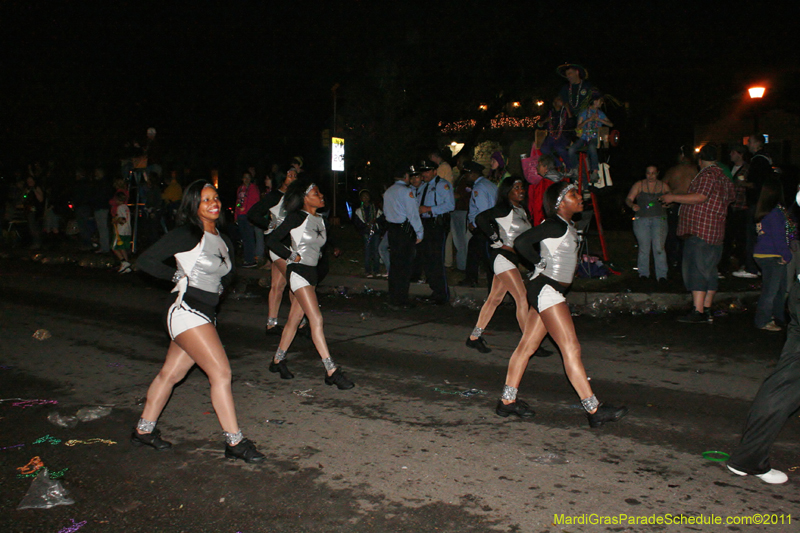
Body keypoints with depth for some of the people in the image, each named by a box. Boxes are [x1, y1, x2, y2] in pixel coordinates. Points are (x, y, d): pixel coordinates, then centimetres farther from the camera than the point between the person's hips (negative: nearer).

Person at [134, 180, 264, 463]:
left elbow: (227, 273, 30)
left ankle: (144, 430, 31)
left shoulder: (223, 241, 13)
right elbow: (145, 261, -11)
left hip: (206, 317, 8)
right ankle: (234, 442, -5)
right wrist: (179, 275, -4)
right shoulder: (187, 235, -10)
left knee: (171, 374, 16)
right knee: (221, 372, -12)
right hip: (188, 313, -8)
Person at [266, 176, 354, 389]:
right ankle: (331, 371, -16)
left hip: (311, 272, 8)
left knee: (295, 318, 14)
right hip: (298, 271, -8)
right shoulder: (297, 217, -10)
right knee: (316, 318, -14)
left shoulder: (320, 220, 12)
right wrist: (293, 256, -9)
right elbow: (272, 240, -10)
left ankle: (278, 360, 29)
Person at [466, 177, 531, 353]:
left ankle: (474, 337, 20)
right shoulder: (504, 209, -10)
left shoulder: (522, 210, 15)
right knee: (523, 299, -11)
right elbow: (481, 218, -22)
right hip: (503, 257, -9)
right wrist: (498, 242, -17)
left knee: (494, 299, 12)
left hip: (513, 259, 9)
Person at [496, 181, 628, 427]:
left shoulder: (568, 226, 16)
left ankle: (507, 401, 18)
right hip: (546, 289, -10)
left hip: (552, 291, 10)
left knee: (527, 345, 11)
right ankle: (594, 410, -7)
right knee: (571, 349, -10)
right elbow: (521, 242, -21)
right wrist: (541, 263, -8)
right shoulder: (556, 224, -13)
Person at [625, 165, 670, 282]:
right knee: (644, 248, 2)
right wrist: (632, 205, -21)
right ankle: (643, 273, 16)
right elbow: (628, 199, 1)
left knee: (659, 248, -11)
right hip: (641, 219, 0)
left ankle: (661, 275, -6)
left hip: (659, 219, 0)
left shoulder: (663, 186, 10)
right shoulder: (639, 185, 7)